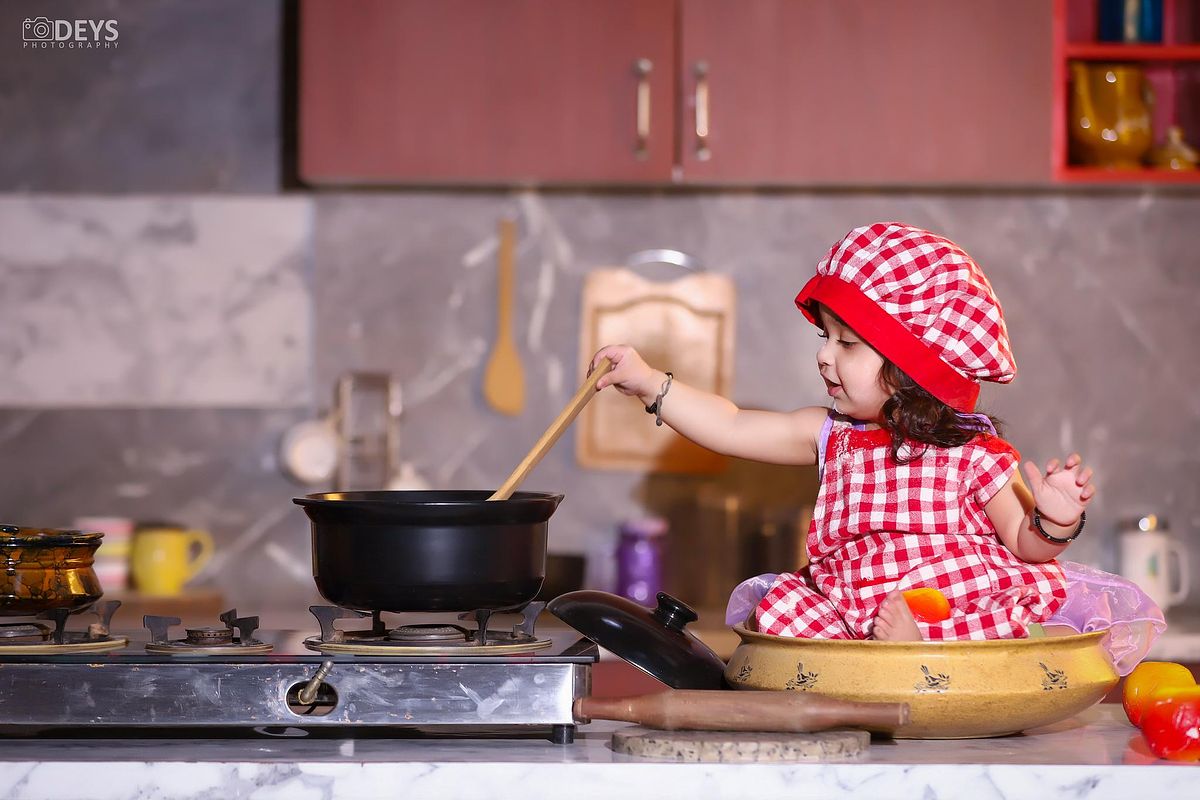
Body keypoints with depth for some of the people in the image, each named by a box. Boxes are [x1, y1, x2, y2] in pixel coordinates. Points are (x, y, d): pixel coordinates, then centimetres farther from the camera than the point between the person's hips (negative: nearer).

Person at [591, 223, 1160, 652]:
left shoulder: (974, 456, -5)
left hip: (965, 616, -4)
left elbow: (1025, 545, -1)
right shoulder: (832, 437, 10)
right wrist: (649, 383, 11)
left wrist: (1051, 522, -24)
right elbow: (734, 429, 14)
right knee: (781, 604, -19)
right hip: (852, 615, 4)